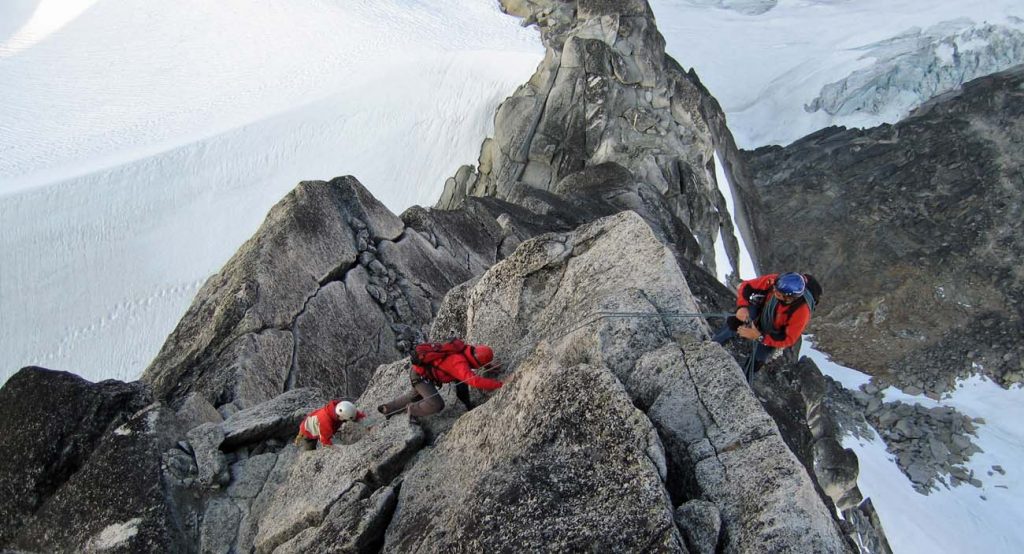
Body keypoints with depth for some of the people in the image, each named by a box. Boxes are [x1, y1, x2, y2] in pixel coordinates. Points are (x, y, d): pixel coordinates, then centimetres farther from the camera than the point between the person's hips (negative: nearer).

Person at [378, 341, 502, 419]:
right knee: (437, 405, -15)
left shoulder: (466, 348, -7)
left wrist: (489, 365, 4)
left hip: (419, 366, 9)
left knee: (417, 394, 33)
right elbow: (475, 381, -44)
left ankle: (387, 409, 46)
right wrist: (499, 384, -41)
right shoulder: (460, 364, -32)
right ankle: (412, 410, 11)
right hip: (419, 374, -9)